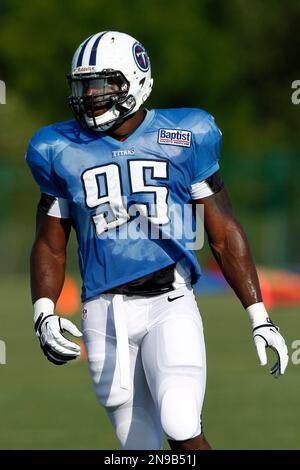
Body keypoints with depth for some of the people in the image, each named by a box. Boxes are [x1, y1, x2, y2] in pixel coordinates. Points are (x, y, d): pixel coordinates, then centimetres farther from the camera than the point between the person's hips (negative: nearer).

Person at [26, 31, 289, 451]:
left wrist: (259, 317, 2)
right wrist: (44, 314, -4)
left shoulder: (185, 139, 0)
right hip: (105, 316, 2)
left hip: (170, 305, -2)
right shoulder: (63, 150, 6)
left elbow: (224, 234, 5)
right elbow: (51, 245, 13)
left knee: (182, 430, -21)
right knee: (140, 444, 5)